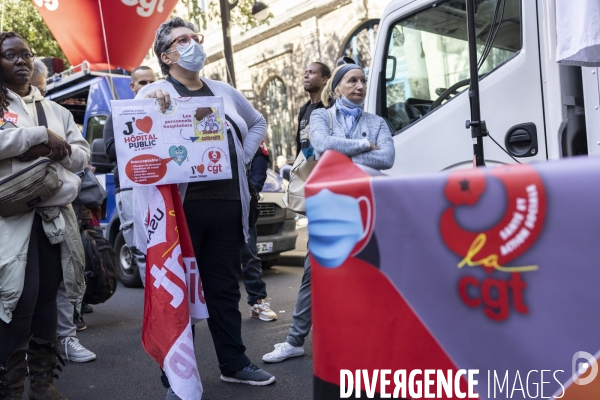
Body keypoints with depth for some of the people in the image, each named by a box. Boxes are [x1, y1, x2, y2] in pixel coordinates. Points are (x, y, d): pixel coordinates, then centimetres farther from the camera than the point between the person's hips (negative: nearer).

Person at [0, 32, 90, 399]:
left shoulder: (58, 111, 20)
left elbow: (82, 156, 9)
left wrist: (47, 152, -8)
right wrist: (43, 136, -12)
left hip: (55, 213, 5)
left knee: (48, 295, 8)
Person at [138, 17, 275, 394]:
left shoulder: (224, 91, 18)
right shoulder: (157, 93, 4)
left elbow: (258, 122, 31)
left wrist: (244, 158, 16)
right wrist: (145, 100, -27)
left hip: (227, 203, 5)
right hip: (181, 205, -4)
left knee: (225, 287, 14)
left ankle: (234, 363, 28)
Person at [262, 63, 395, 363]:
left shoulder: (376, 122, 10)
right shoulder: (321, 116, 8)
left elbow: (387, 158, -8)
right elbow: (323, 145, -14)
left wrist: (344, 159, -14)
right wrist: (364, 144, -9)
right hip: (328, 203, 0)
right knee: (314, 273, 4)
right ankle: (295, 340, 14)